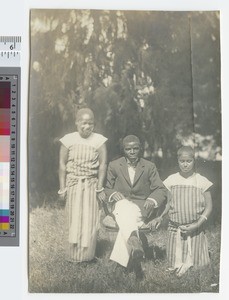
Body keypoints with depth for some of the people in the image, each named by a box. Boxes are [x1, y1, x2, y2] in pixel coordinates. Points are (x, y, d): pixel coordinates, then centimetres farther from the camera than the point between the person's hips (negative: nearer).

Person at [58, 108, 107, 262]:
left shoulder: (99, 140, -4)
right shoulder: (68, 140, -4)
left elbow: (102, 165, -5)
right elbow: (63, 165, -1)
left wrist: (99, 187, -8)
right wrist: (62, 188, -3)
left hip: (91, 185, 0)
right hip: (73, 184, 0)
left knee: (90, 220, 3)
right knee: (74, 220, 5)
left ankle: (87, 255, 17)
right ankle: (74, 256, 19)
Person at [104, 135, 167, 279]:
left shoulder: (149, 167, 10)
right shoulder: (114, 165, 12)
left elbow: (161, 190, 6)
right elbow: (106, 188, 15)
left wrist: (152, 200, -17)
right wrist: (113, 193, -11)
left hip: (142, 207, 0)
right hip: (121, 204, 0)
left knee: (127, 219, -37)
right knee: (126, 210, -40)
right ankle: (135, 243, -60)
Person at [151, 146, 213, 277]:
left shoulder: (201, 181, -6)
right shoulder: (172, 180, 0)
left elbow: (209, 206, -3)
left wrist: (197, 225, -15)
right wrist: (161, 217, -5)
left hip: (195, 230, -2)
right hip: (175, 228, 2)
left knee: (195, 263, 3)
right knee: (175, 265, 5)